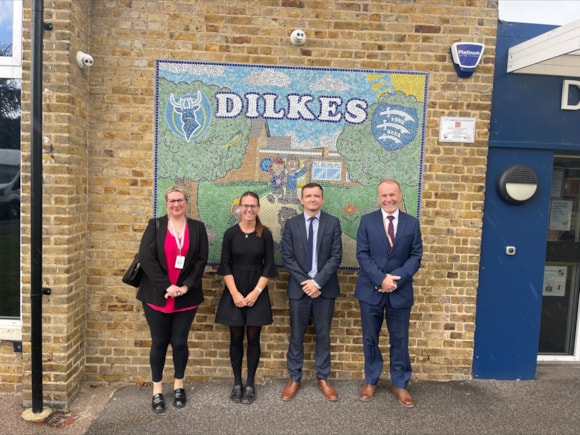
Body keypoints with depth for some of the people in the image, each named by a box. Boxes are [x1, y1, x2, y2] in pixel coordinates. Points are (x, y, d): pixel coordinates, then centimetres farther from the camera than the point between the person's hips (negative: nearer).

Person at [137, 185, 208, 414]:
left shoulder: (197, 228, 4)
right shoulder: (155, 225, 1)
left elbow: (201, 260, -1)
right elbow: (145, 258, -8)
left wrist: (186, 286, -12)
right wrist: (166, 286, -15)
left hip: (186, 297, 1)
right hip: (157, 296, -1)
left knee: (179, 342, 7)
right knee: (159, 342, 8)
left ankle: (178, 386, 28)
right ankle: (157, 391, 24)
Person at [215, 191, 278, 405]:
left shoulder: (265, 234, -1)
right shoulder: (231, 233, -1)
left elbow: (269, 265, -2)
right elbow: (225, 266, -2)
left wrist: (256, 292, -11)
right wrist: (235, 293, -11)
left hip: (257, 292, 0)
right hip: (234, 292, 1)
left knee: (253, 338, 5)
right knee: (236, 338, 7)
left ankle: (250, 384, 18)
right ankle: (237, 383, 21)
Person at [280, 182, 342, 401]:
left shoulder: (333, 223, 0)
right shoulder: (291, 224, 2)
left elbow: (336, 256, -6)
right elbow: (287, 258, -2)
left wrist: (317, 282, -14)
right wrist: (305, 282, -12)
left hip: (325, 288, 0)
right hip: (299, 287, 0)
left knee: (323, 335, 10)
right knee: (296, 336, 8)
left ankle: (323, 378, 25)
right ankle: (294, 379, 23)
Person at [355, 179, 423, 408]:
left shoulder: (412, 223, 3)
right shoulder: (367, 221, 0)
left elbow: (416, 256, -2)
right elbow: (362, 254, -6)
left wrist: (395, 278, -15)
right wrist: (381, 279, -17)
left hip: (400, 291, 1)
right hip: (371, 289, 0)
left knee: (400, 339, 10)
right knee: (370, 338, 11)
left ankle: (400, 384, 27)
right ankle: (371, 381, 29)